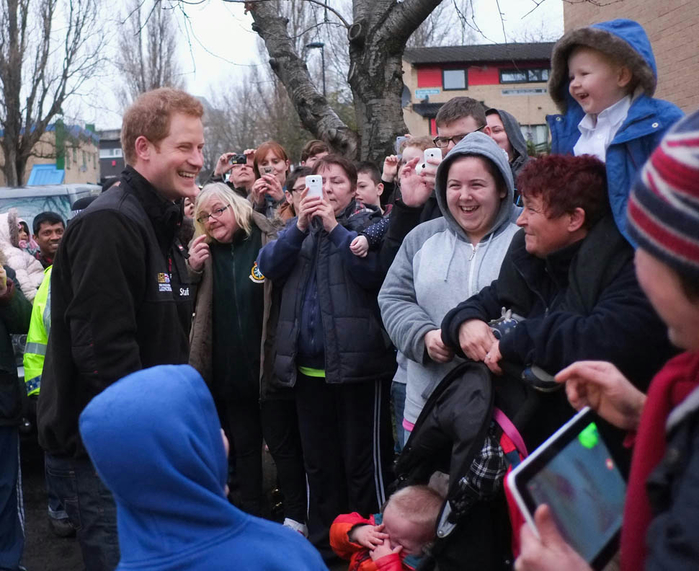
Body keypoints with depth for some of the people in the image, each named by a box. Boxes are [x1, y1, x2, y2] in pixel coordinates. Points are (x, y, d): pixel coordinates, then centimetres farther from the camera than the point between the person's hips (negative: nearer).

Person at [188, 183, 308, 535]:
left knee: (284, 445, 6)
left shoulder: (268, 242, -7)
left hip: (269, 366, -5)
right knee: (243, 447, 16)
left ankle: (295, 518, 18)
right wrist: (193, 270, -8)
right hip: (227, 371, 5)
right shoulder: (204, 253, 7)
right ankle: (252, 518, 29)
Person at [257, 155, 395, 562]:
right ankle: (324, 544, 28)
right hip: (308, 366, 5)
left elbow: (373, 271, -16)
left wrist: (335, 227, -15)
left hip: (357, 364, -5)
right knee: (319, 463, 15)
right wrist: (300, 227, -10)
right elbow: (269, 266, 1)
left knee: (364, 463, 1)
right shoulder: (301, 226, 16)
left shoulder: (369, 224, 2)